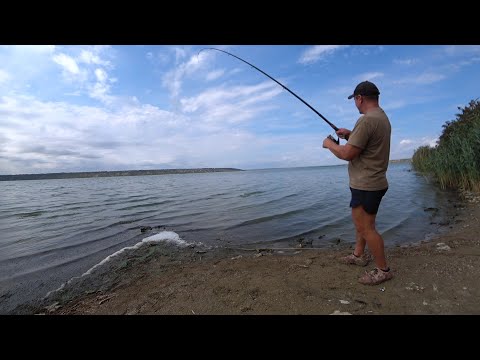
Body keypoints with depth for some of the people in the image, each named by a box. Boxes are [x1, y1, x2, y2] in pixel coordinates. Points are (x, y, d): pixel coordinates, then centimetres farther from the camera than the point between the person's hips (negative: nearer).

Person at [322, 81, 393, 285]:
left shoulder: (367, 120, -21)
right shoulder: (382, 117, 12)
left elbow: (347, 154, -22)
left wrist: (329, 144, -5)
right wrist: (351, 135, 14)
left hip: (366, 185, -10)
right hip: (373, 182, 11)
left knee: (366, 227, 0)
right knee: (360, 221, 21)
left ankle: (383, 270, 15)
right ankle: (359, 255, 36)